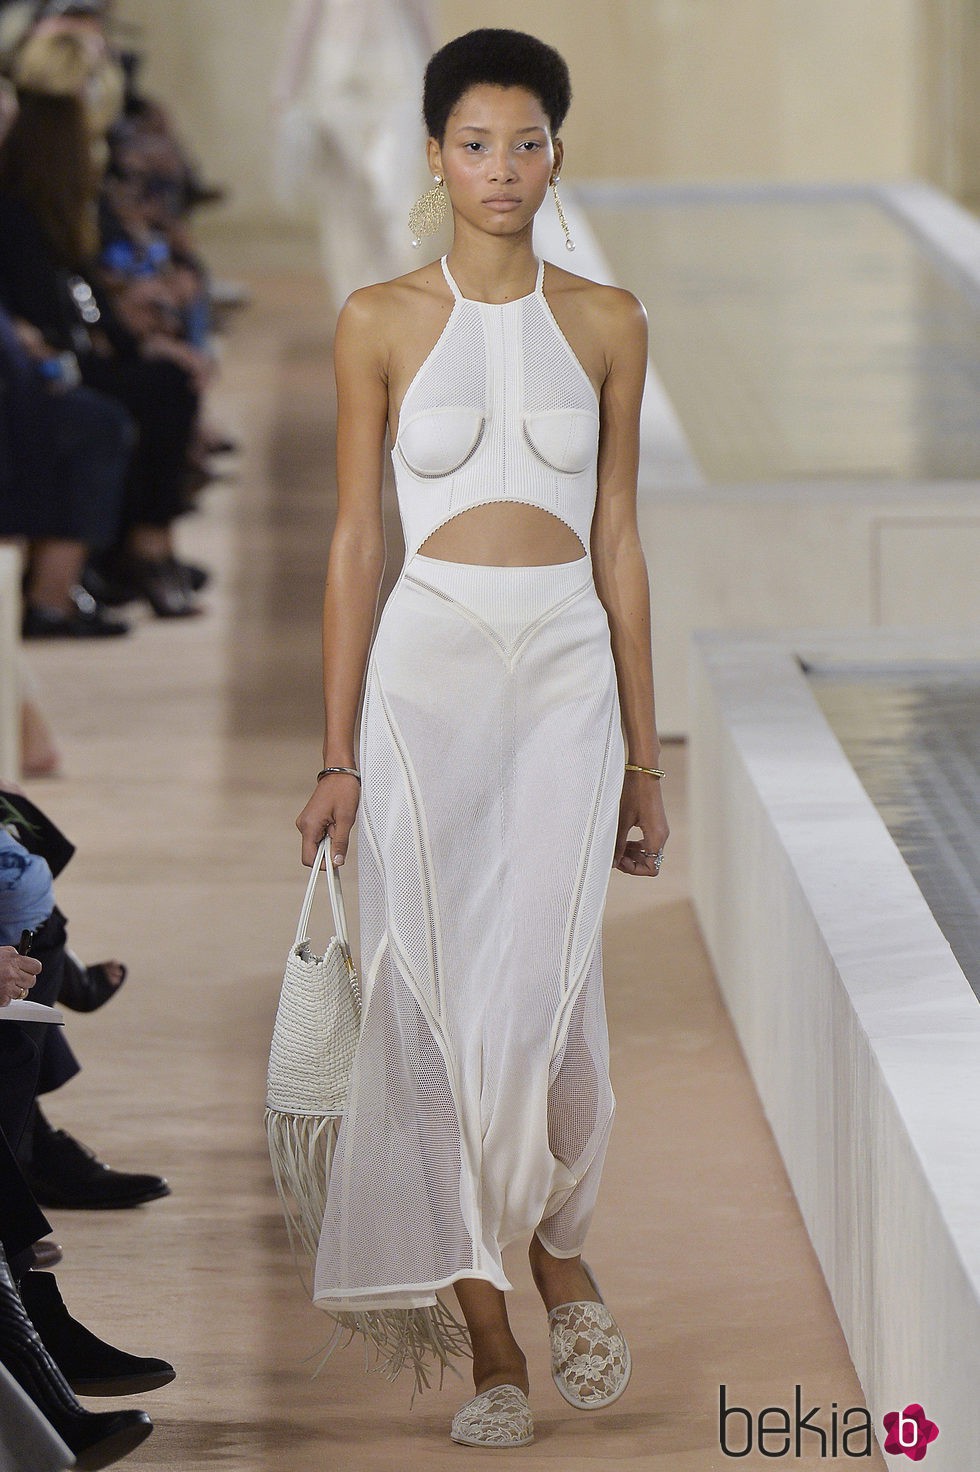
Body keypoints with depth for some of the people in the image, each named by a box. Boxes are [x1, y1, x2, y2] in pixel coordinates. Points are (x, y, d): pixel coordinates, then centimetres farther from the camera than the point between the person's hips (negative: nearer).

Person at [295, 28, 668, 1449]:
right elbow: (354, 543, 3)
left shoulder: (607, 322, 8)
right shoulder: (381, 322, 3)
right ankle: (491, 1346, 8)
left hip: (571, 673, 0)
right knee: (435, 1004, -2)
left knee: (542, 992, -12)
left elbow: (618, 541, 10)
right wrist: (337, 756, -1)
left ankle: (562, 1253, 17)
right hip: (427, 669, 0)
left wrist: (644, 754, 9)